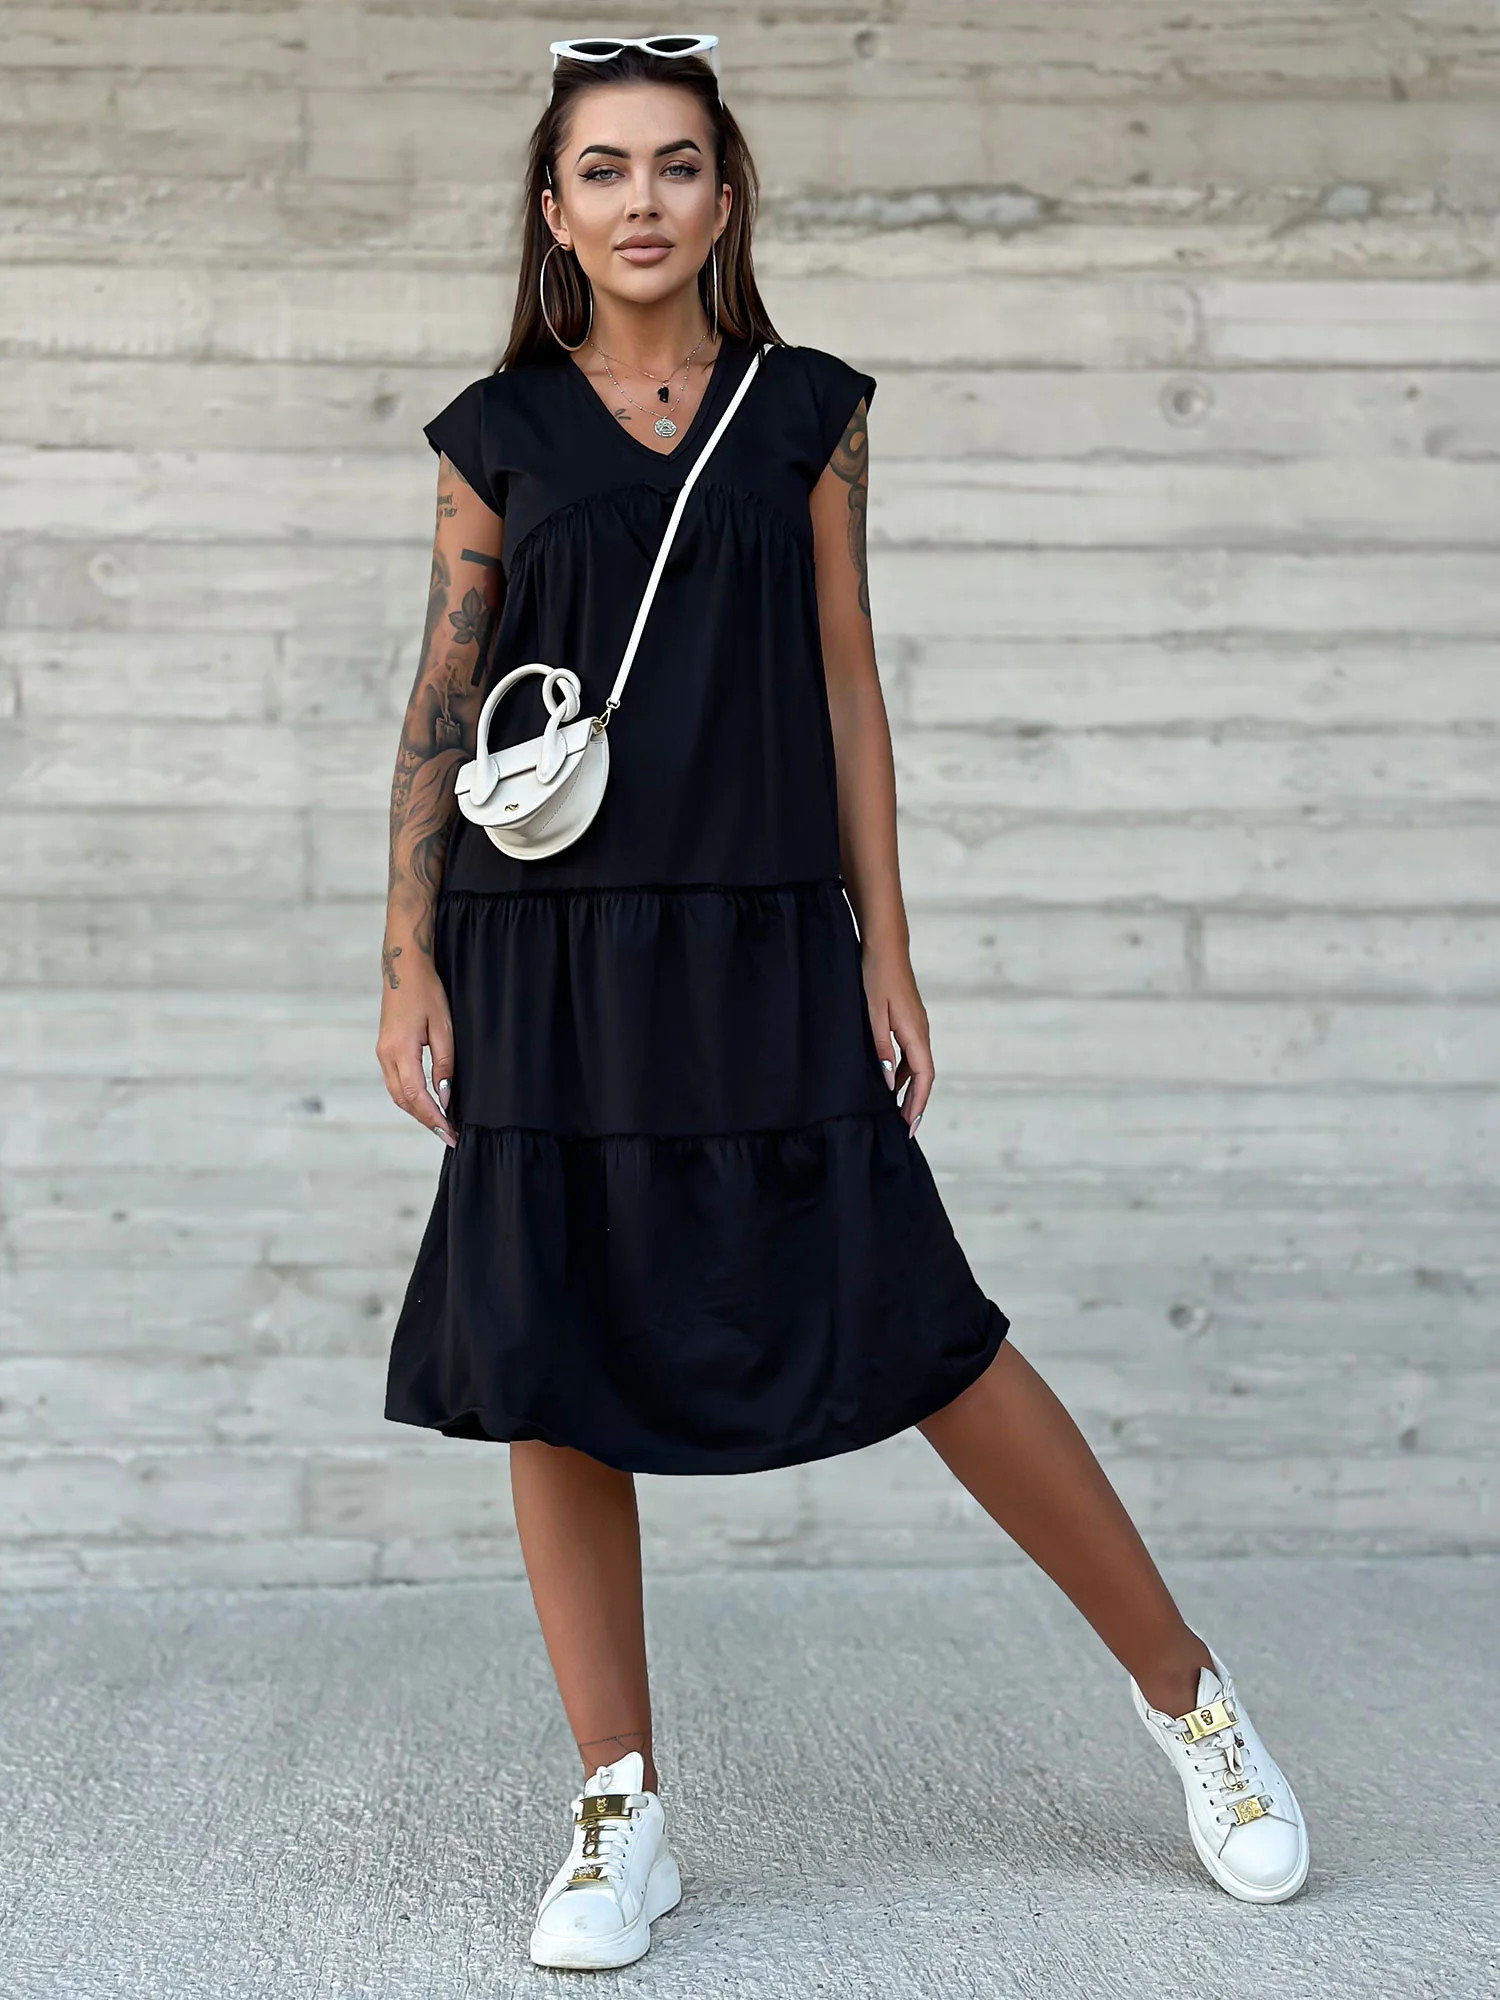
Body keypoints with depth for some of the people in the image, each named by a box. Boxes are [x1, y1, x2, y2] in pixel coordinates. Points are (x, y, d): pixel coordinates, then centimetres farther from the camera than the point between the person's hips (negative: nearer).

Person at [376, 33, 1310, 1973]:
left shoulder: (807, 410, 6)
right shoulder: (499, 432, 6)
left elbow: (846, 684, 6)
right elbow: (439, 706, 5)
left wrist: (885, 946, 1)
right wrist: (410, 965, -1)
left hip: (760, 942, -1)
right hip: (544, 950, 1)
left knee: (919, 1331, -2)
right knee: (552, 1365, 2)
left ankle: (1184, 1691, 16)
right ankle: (620, 1812, 15)